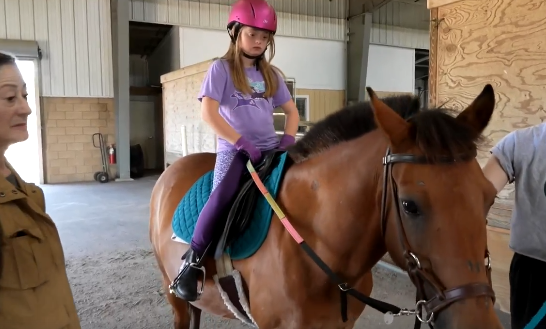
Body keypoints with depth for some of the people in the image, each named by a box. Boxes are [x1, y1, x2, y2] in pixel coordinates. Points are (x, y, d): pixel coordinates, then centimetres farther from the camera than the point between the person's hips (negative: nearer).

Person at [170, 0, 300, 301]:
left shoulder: (271, 74, 14)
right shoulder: (221, 69, 0)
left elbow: (291, 110, 19)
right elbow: (208, 113, -12)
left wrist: (288, 139, -1)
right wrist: (243, 143, -16)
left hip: (270, 149, 5)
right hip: (234, 149, -5)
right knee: (221, 198, -28)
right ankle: (192, 260, -9)